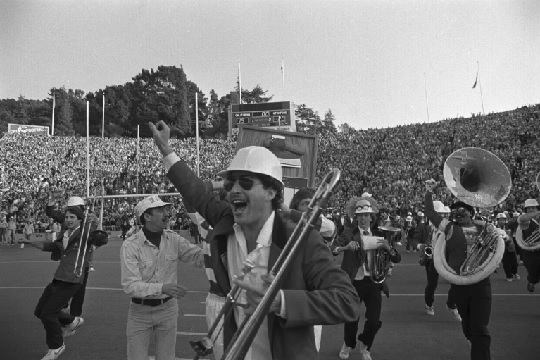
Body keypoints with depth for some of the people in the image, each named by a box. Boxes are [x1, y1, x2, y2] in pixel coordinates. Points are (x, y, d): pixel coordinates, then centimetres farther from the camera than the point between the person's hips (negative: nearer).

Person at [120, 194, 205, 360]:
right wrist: (162, 288, -36)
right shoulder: (130, 245, -16)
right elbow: (130, 285, -23)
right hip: (140, 311, -3)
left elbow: (200, 257, -8)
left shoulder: (173, 239, -5)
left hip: (168, 309, 3)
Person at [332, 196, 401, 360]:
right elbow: (332, 249, -17)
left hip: (373, 282, 2)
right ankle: (348, 345, 36)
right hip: (354, 282, -2)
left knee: (375, 321, -1)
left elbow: (397, 259, 3)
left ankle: (365, 346, 31)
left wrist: (386, 247, -16)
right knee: (351, 319, 4)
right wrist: (346, 247, -35)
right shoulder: (348, 233, -2)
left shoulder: (379, 235, 7)